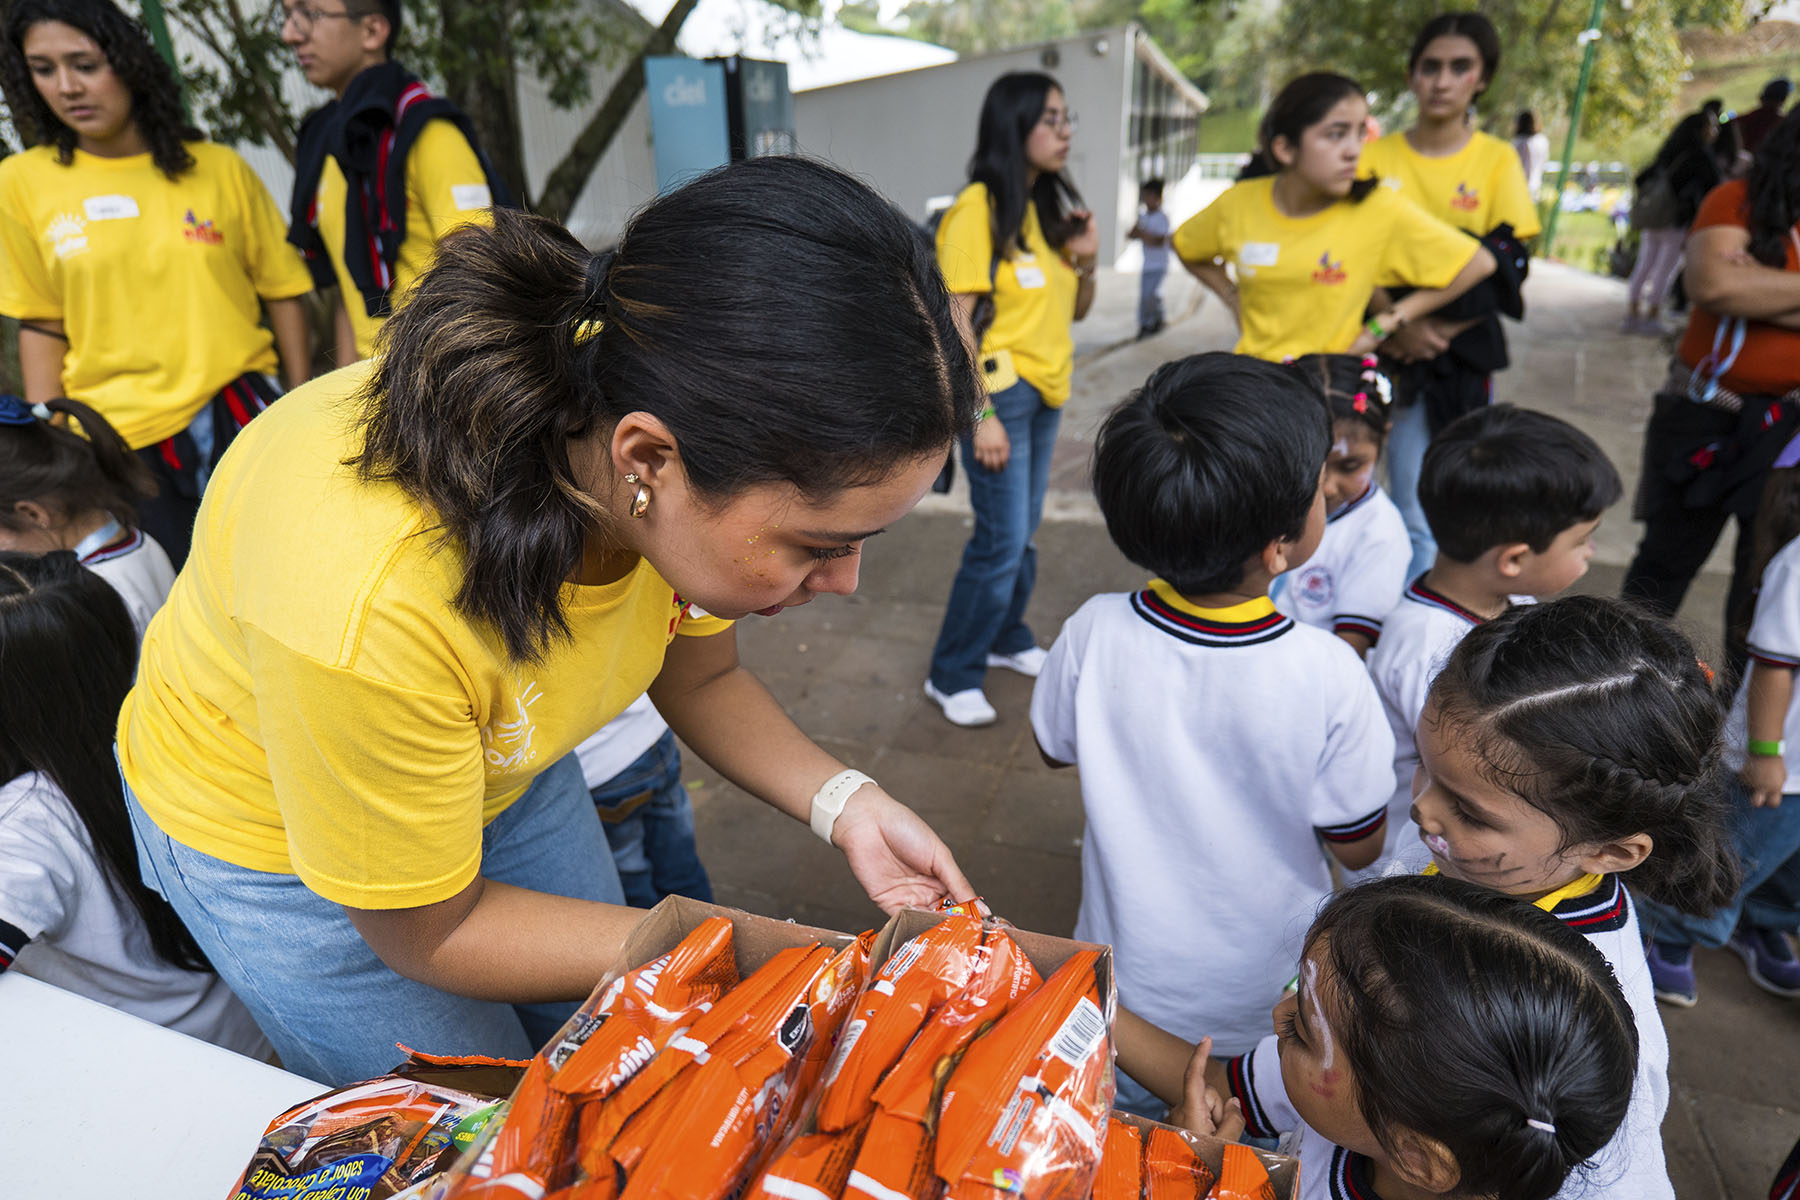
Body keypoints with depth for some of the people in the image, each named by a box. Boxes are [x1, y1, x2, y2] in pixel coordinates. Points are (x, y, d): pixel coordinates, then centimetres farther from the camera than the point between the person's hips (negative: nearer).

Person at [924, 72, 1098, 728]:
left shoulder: (1055, 206, 12)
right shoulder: (978, 209, -12)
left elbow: (1075, 311, 18)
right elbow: (955, 321, -17)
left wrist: (1086, 263, -3)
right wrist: (982, 416, -21)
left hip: (1046, 390, 7)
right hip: (1000, 392, -7)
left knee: (1023, 531, 13)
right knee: (1001, 540, -5)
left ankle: (1008, 638, 31)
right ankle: (952, 675, 9)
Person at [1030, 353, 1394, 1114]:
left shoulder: (1095, 633, -26)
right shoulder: (1328, 676, -31)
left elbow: (1053, 747, -4)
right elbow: (1359, 846, -14)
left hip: (1126, 985, 2)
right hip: (1266, 996, -1)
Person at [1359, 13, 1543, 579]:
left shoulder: (1497, 159, 4)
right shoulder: (1376, 155, 5)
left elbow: (1506, 272, -1)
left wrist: (1439, 330, -15)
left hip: (1454, 355, 0)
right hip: (1375, 345, 1)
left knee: (1421, 516, -2)